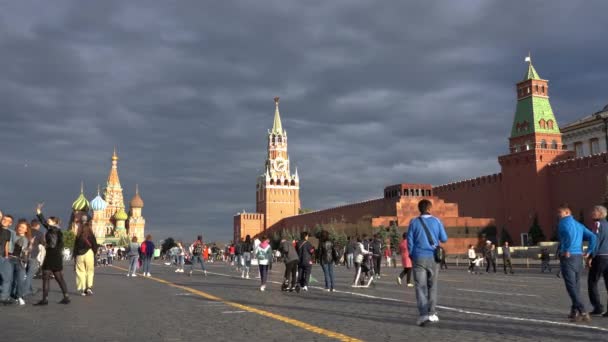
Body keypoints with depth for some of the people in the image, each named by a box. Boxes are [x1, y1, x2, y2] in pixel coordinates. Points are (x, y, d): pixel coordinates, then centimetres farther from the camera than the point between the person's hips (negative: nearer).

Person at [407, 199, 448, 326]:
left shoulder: (414, 222, 0)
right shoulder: (436, 221, 1)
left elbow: (410, 241, 0)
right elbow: (444, 239, 3)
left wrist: (412, 255, 13)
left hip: (419, 258, -1)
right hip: (433, 258, 1)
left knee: (421, 287, 0)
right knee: (432, 286, 13)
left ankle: (423, 314, -11)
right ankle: (432, 313, 8)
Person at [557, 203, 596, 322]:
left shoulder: (563, 223, -5)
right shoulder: (579, 225, 20)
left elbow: (570, 234, -26)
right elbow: (593, 237, 14)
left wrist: (567, 251, -19)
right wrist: (590, 253, 9)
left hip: (568, 257, -8)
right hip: (579, 257, 8)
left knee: (571, 287, -8)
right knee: (576, 286, 16)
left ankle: (583, 312, -16)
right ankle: (574, 311, 20)